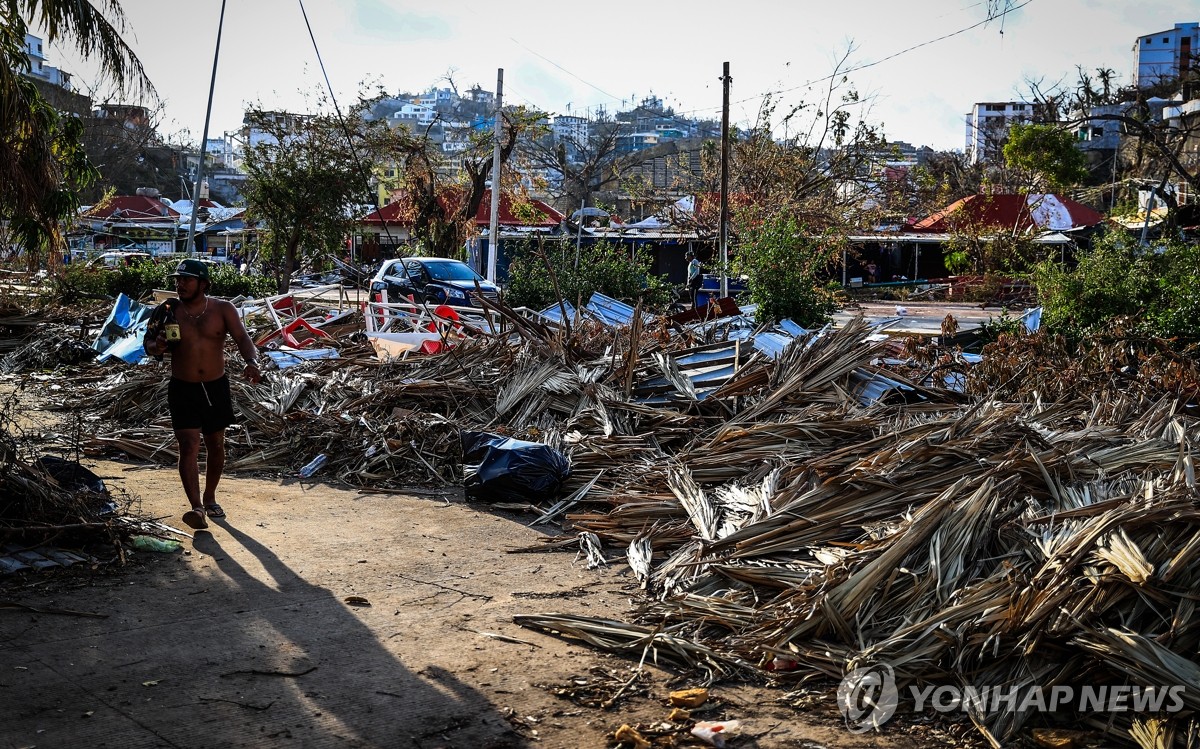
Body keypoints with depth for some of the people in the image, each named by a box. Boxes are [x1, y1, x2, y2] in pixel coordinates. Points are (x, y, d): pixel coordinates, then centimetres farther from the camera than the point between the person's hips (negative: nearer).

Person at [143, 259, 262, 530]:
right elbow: (148, 342, 3)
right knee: (189, 446, -13)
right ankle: (196, 508, -20)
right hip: (183, 389, -2)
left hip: (216, 388, 2)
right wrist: (156, 347, -22)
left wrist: (252, 361, -33)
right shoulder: (168, 311, -2)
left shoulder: (222, 309, -3)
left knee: (216, 446, 14)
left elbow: (242, 338, -12)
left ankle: (210, 497, 34)